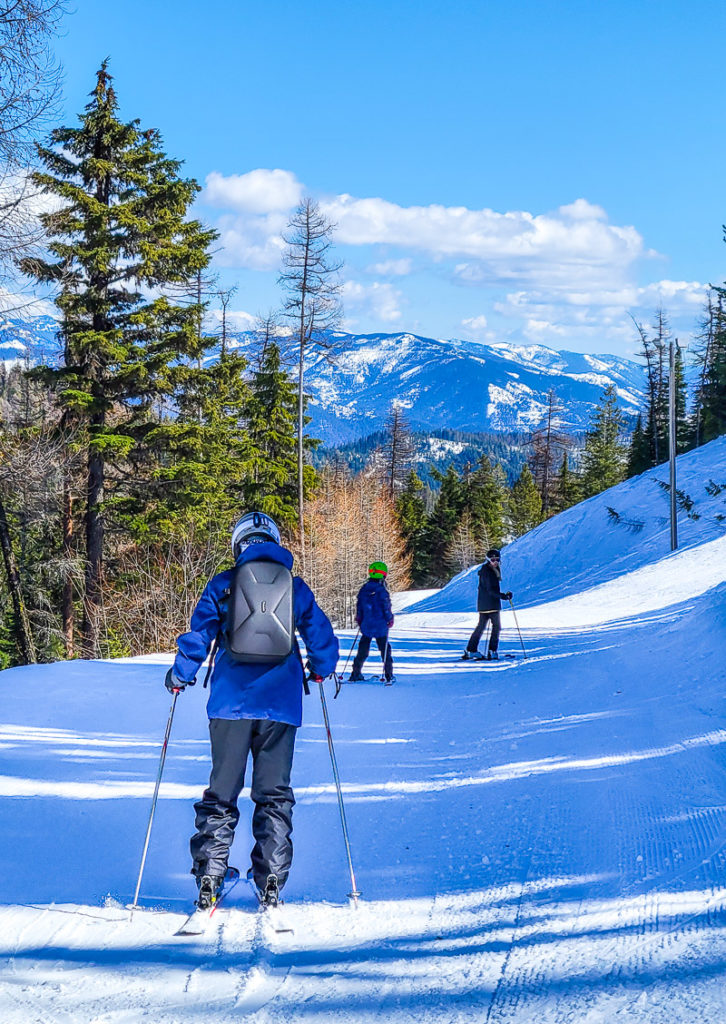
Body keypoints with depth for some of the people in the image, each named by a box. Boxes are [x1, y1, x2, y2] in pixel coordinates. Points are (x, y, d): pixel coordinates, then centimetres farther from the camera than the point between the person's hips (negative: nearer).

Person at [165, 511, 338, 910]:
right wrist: (319, 670, 31)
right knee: (274, 795, 8)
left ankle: (208, 880, 2)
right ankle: (271, 883, 3)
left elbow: (197, 636, 2)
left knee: (221, 792, 7)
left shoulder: (222, 585, 2)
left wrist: (179, 676, 19)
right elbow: (323, 639, 11)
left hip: (231, 704, -1)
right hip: (280, 705, 1)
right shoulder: (296, 586, 7)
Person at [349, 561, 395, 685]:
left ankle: (355, 674, 13)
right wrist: (390, 620, 3)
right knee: (385, 650, 7)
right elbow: (386, 607, -13)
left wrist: (359, 620, 23)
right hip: (380, 626, -4)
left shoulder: (363, 589, 2)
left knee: (363, 650, 14)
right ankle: (389, 676, 7)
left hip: (366, 625, 5)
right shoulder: (381, 590, -16)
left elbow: (359, 606, 10)